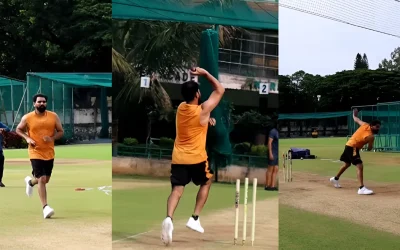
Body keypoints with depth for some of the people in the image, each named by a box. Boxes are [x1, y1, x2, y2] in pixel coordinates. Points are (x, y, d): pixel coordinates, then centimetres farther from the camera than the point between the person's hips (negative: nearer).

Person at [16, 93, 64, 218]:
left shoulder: (53, 116, -1)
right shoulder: (27, 118, -6)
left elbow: (61, 132, 4)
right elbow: (18, 129, 9)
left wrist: (52, 138, -16)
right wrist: (27, 138, -10)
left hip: (49, 153, 4)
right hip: (35, 153, -4)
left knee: (46, 179, 17)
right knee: (42, 179, -14)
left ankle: (30, 181, 50)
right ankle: (45, 207, -9)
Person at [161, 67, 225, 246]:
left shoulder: (181, 108, 5)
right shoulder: (203, 110, -13)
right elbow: (220, 90, -2)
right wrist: (205, 73, -3)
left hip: (178, 158, 4)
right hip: (197, 158, -4)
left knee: (177, 190, -2)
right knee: (206, 183, 21)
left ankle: (169, 219, -30)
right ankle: (194, 219, 12)